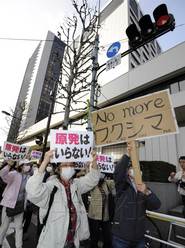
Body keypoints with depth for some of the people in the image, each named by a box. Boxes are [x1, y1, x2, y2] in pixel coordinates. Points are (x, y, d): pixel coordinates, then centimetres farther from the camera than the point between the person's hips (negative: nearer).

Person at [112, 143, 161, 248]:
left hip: (139, 237, 3)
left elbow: (156, 206, -10)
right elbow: (118, 173, -30)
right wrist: (127, 155, -38)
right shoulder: (122, 187, -10)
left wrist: (147, 192, -29)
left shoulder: (144, 188, 2)